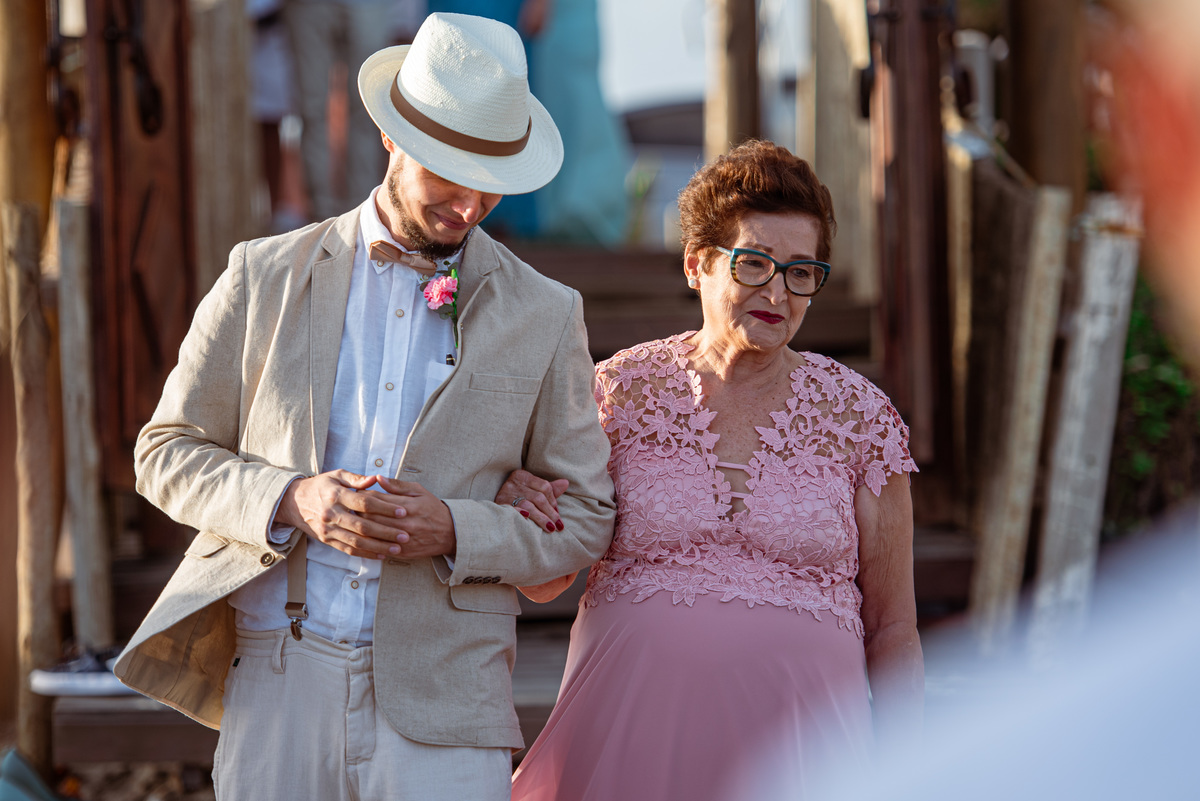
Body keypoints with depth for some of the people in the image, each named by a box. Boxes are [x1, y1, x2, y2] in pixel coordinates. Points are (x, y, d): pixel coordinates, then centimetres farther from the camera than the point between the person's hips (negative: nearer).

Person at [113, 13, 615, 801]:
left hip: (443, 710, 0)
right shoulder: (266, 276, 7)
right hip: (277, 681, 1)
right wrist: (292, 500, -10)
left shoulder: (543, 316, 6)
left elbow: (587, 520, 9)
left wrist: (455, 531, -10)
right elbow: (168, 453, 9)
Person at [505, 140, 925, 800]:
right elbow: (543, 583, 9)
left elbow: (891, 630, 7)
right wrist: (519, 512, -11)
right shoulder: (623, 389, 2)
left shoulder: (859, 413, 2)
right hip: (630, 739, 0)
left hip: (795, 739, 0)